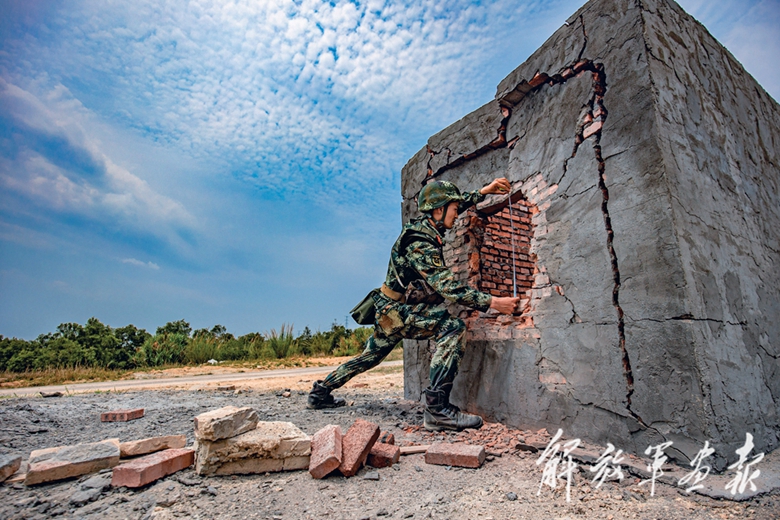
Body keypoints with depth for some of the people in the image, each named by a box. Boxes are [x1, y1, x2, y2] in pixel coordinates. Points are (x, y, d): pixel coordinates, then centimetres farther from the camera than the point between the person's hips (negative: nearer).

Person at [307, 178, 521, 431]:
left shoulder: (424, 227, 4)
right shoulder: (420, 243, -24)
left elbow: (454, 206, 21)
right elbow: (447, 286, -31)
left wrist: (483, 192, 16)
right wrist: (492, 302, -31)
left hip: (389, 311, 10)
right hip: (396, 312, -10)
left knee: (371, 356, 25)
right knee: (453, 327, -24)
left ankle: (320, 392, 40)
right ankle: (437, 408, -25)